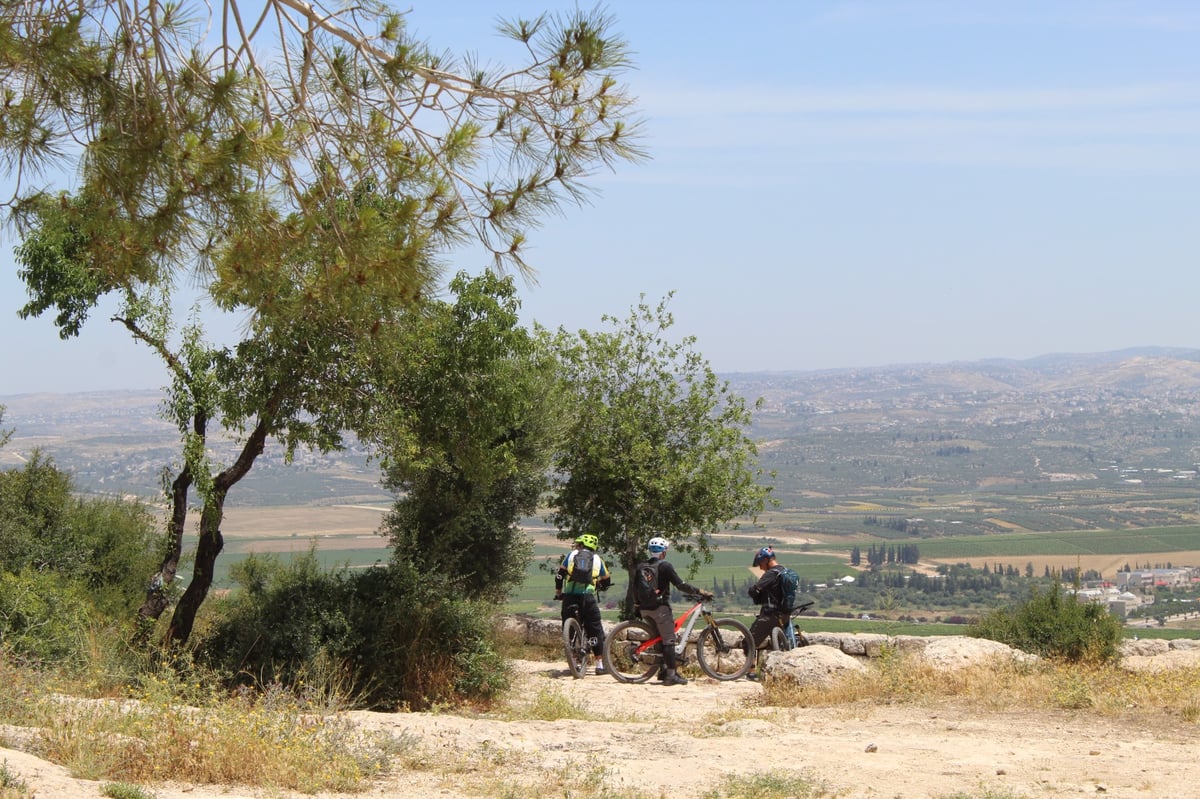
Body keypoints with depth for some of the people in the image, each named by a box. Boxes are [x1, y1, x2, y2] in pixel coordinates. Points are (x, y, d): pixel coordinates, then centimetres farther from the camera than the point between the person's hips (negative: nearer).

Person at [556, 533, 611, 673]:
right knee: (595, 630, 6)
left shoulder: (571, 555, 14)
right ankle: (599, 664, 4)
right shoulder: (597, 559, 17)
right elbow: (607, 580, 23)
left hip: (569, 596, 0)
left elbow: (559, 574, 9)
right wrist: (599, 588, 43)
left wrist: (558, 592, 21)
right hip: (587, 597, 0)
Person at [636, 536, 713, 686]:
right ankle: (671, 674, -8)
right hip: (660, 607, -7)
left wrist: (636, 607, 30)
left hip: (645, 609, 7)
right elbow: (681, 585, -15)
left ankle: (663, 669, 20)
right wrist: (701, 592, -12)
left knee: (660, 638, 19)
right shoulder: (665, 566, -9)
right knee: (669, 640, -4)